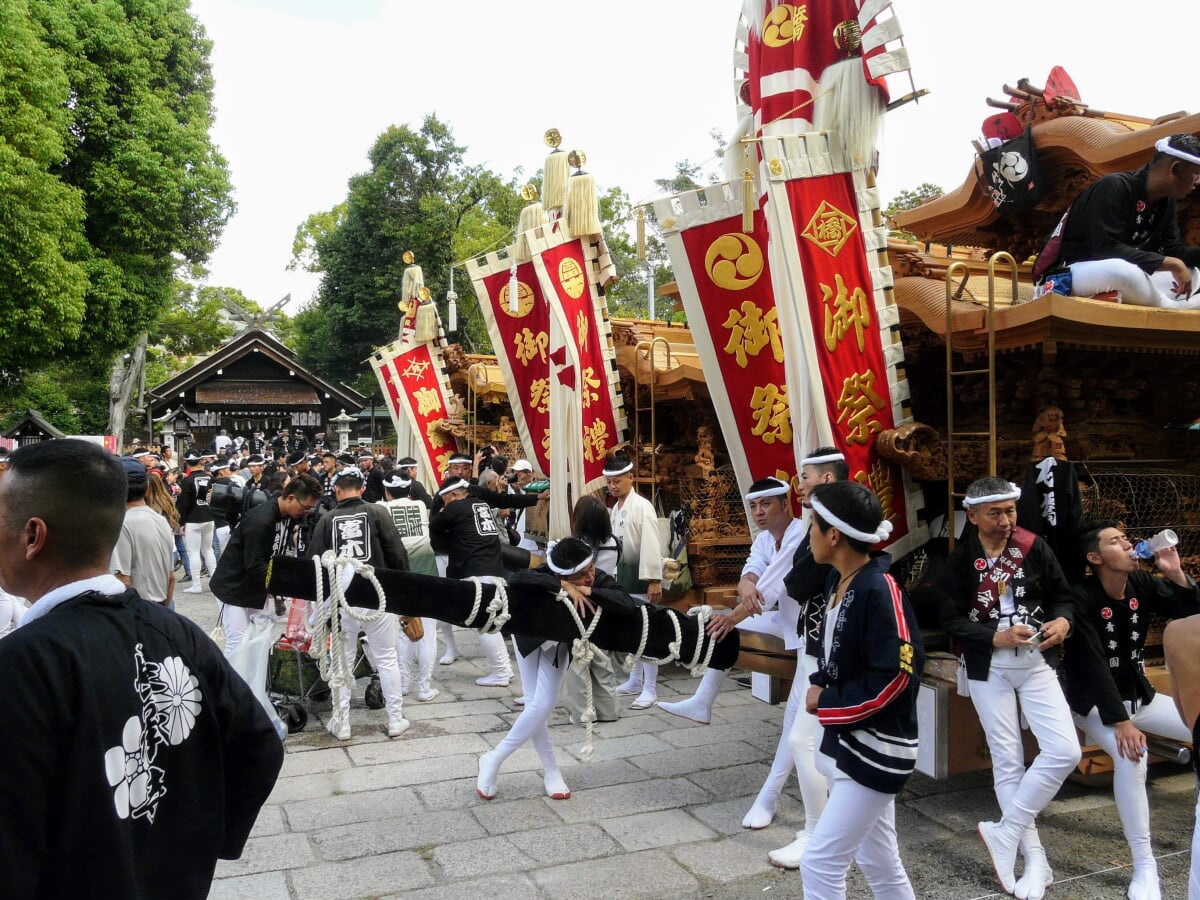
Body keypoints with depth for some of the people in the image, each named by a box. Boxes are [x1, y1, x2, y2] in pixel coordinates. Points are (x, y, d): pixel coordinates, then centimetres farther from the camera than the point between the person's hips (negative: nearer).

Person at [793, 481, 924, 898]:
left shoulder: (880, 591, -22)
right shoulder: (837, 580, 5)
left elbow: (895, 676, -24)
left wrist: (826, 703, -15)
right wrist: (819, 685, 0)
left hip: (875, 750, -9)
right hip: (846, 743, 9)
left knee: (820, 863, -5)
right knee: (878, 862, 20)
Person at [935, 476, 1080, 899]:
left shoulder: (1035, 547, -2)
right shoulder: (958, 562, -8)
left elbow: (1063, 595, 6)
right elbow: (952, 620, -10)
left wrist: (1063, 621, -14)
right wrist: (998, 637, -22)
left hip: (1037, 664, 2)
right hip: (989, 669, -2)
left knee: (1065, 752, -9)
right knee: (1008, 760, 3)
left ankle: (1005, 831, 5)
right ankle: (1035, 861, 15)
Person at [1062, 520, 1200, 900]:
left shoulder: (1143, 583, -6)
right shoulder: (1082, 599, -24)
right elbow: (1093, 667, -27)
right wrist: (1120, 722, -31)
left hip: (1141, 695, 7)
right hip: (1096, 703, -7)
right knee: (1131, 755, -32)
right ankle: (1145, 868, -22)